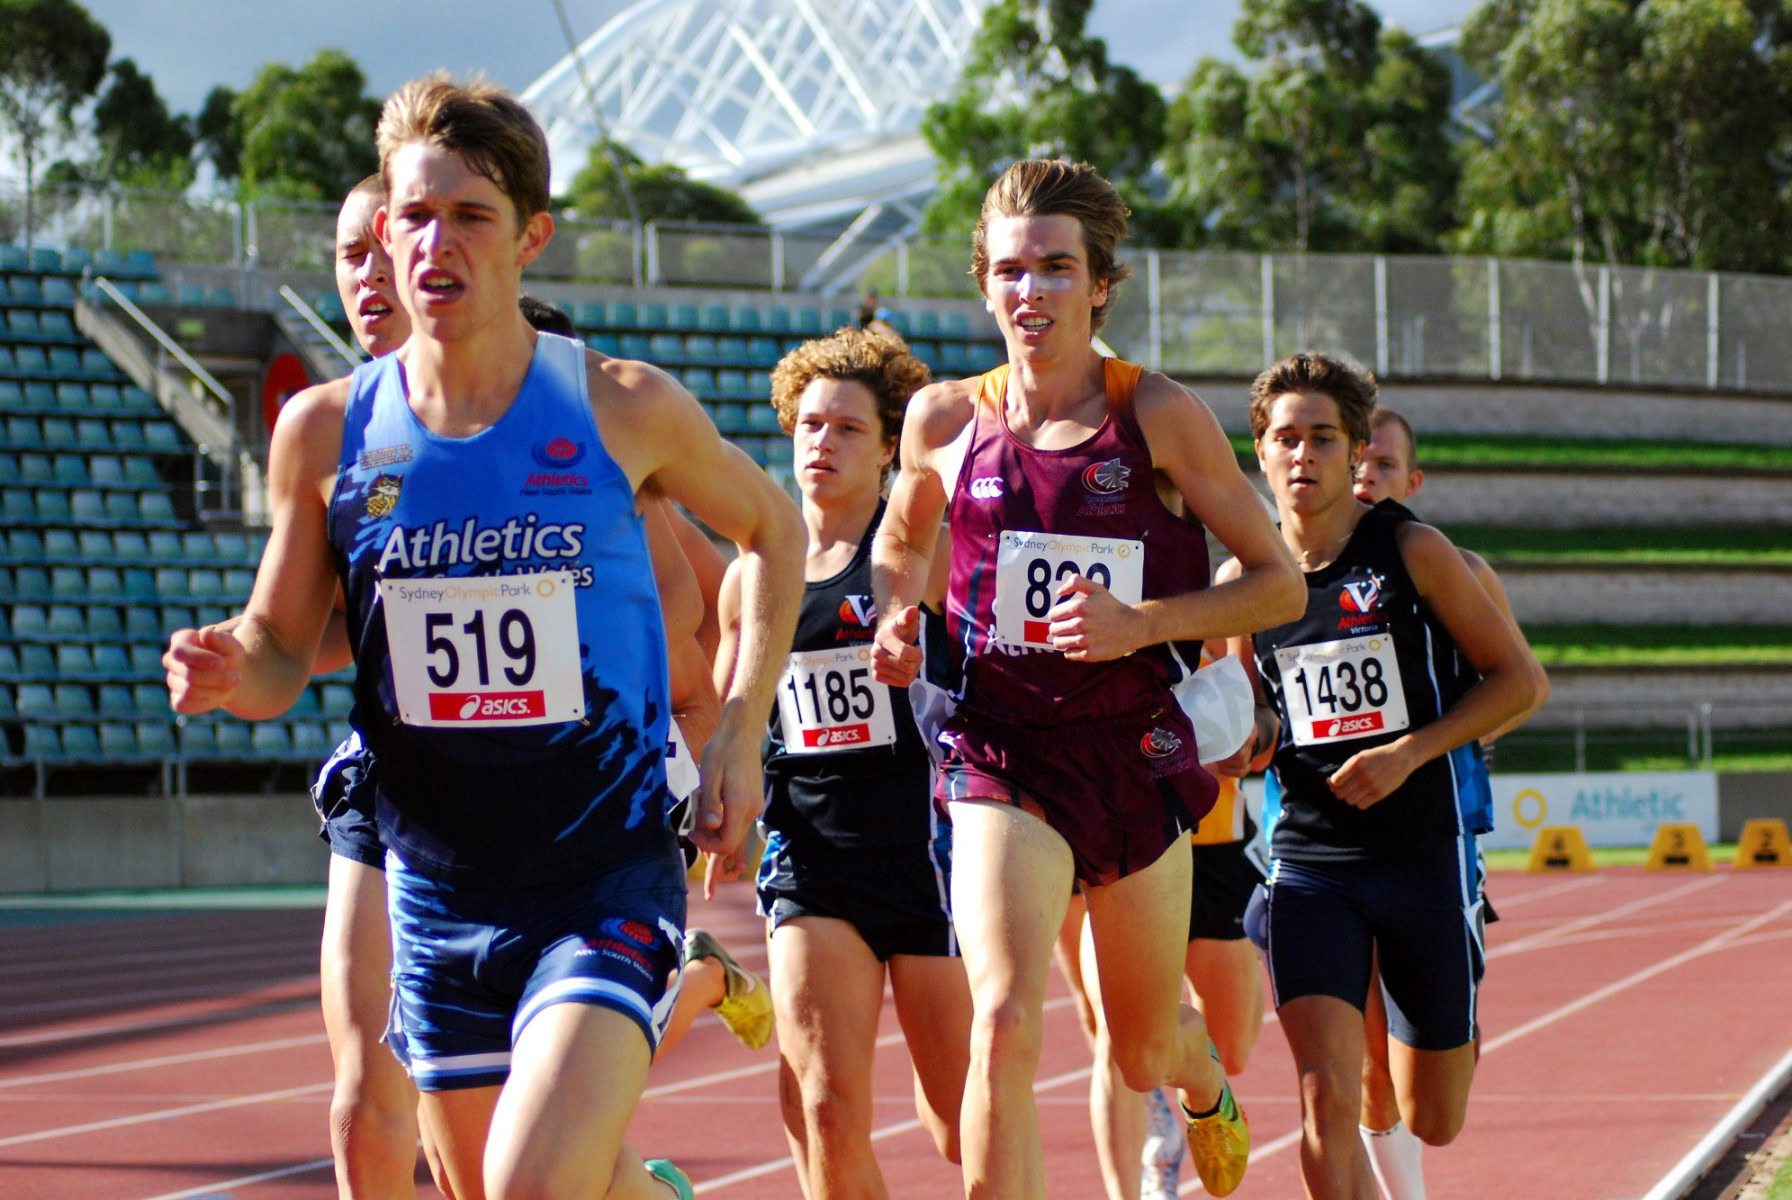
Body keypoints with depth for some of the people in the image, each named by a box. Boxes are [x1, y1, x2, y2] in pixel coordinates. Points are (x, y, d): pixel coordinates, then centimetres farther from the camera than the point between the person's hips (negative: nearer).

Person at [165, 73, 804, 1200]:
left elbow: (772, 528, 12)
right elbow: (283, 650, 7)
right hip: (437, 898, 3)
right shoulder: (325, 430, -2)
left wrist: (741, 730, 4)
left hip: (608, 886, -3)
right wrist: (231, 671, -16)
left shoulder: (626, 409, -6)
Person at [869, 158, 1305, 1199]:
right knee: (1004, 1023, -23)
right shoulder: (946, 420, 0)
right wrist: (898, 618, 0)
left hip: (1134, 750, 0)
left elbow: (1280, 584, -2)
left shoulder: (1160, 416, -7)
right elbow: (901, 540, 21)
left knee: (1144, 1051, 16)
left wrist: (1141, 623, -16)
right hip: (1002, 755, 0)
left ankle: (1206, 1082, 54)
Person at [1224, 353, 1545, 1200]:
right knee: (1325, 1106, -17)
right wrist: (1247, 740, -6)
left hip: (1423, 851, -1)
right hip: (1309, 862, 1)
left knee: (1431, 1123, 10)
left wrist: (1408, 754, -13)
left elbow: (1520, 678, -1)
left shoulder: (1412, 552, -4)